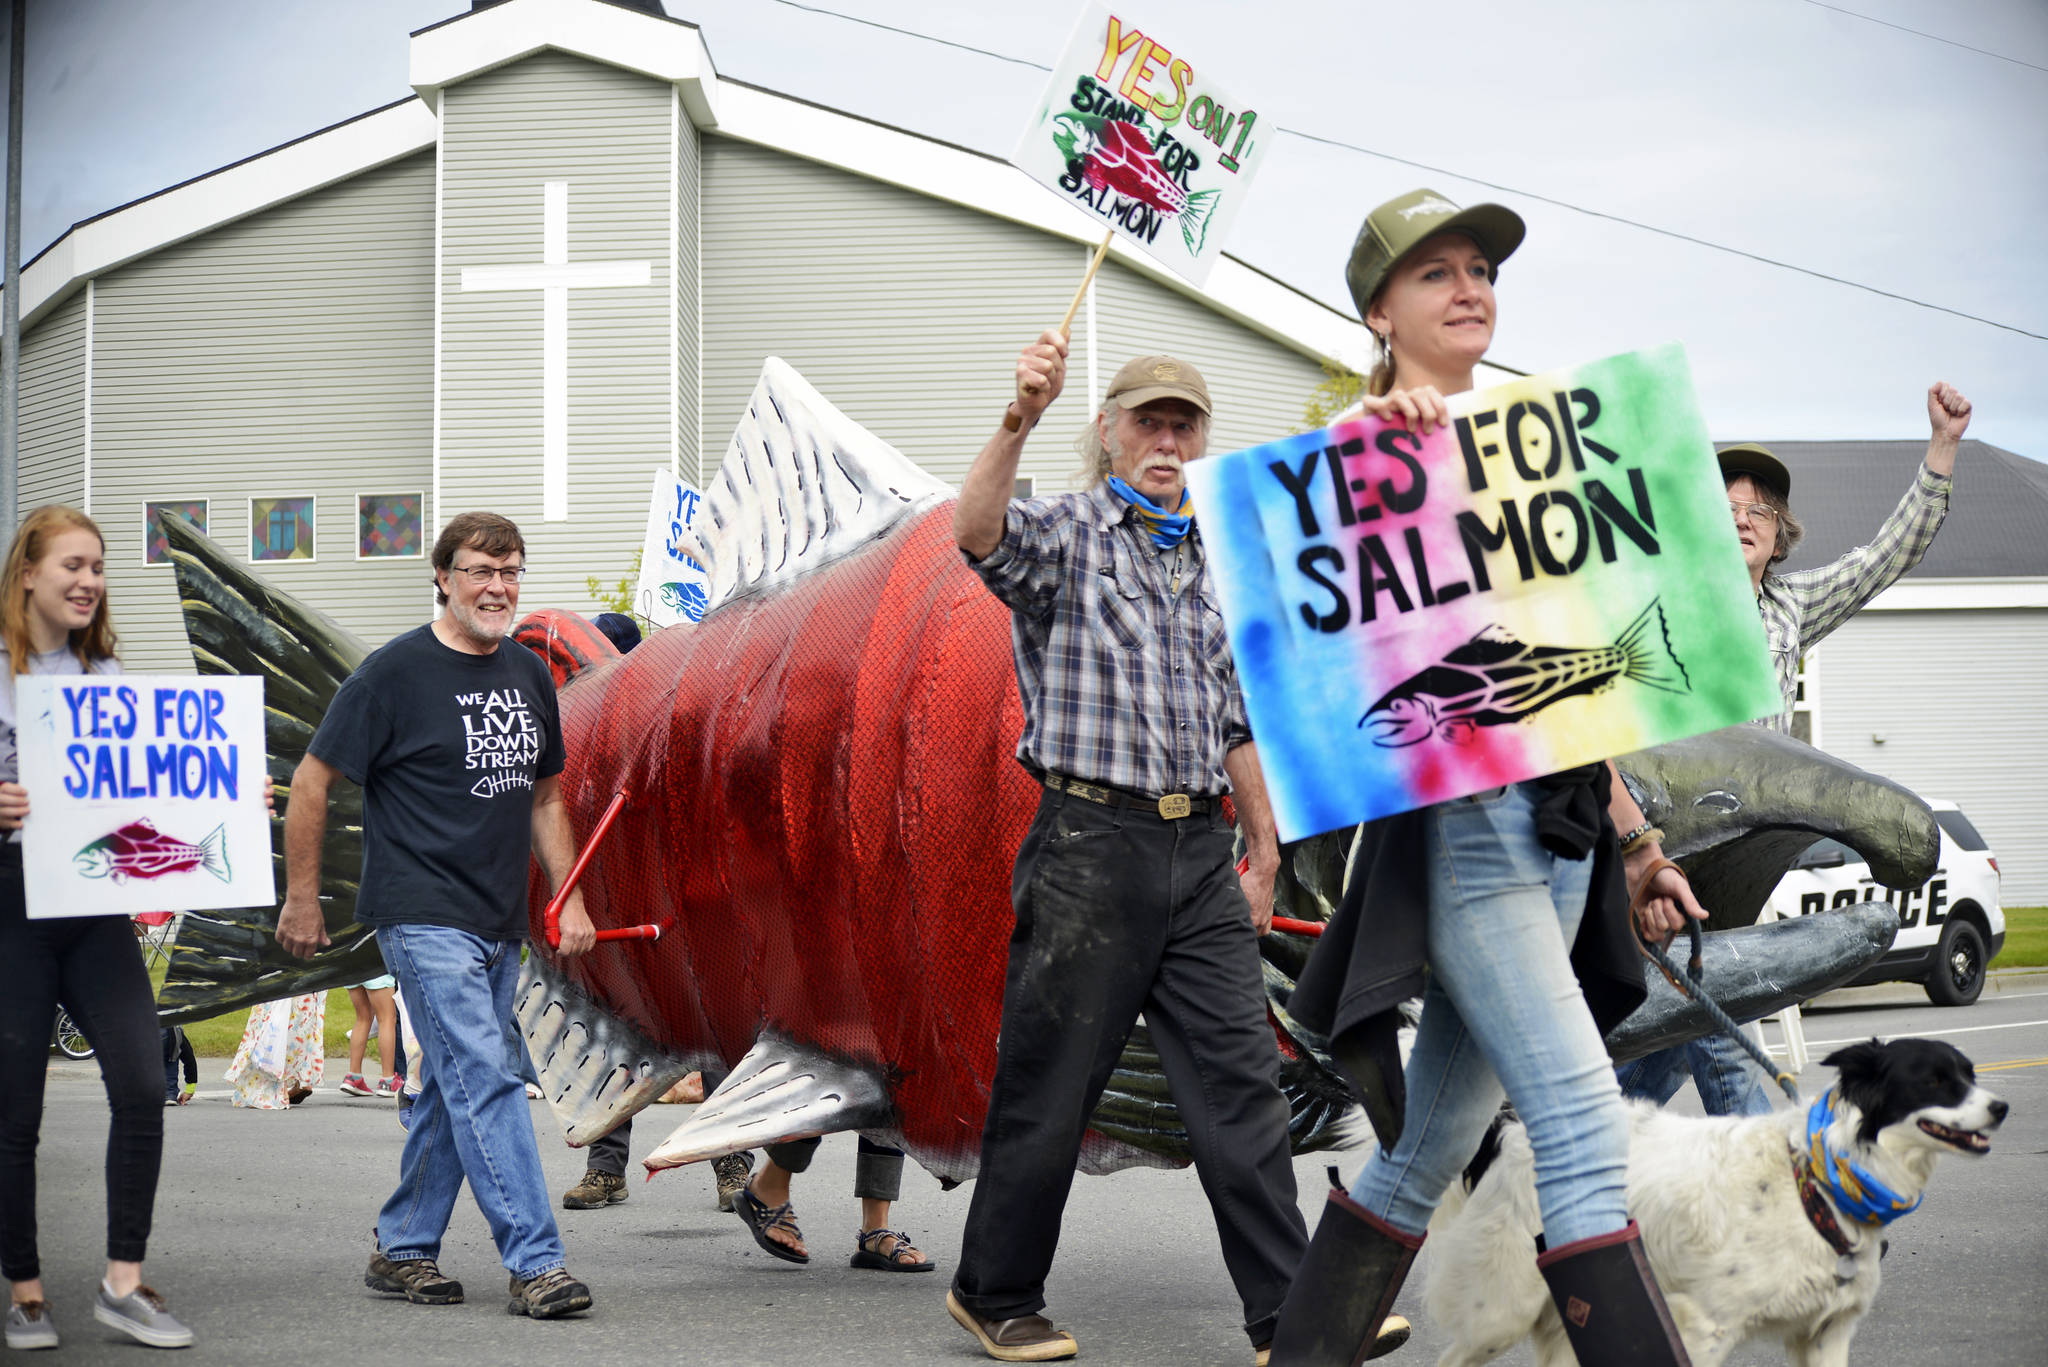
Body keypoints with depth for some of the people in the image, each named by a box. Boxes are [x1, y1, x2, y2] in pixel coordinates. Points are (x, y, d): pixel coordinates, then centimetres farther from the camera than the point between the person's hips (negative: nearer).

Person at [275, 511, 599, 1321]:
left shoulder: (529, 676, 12)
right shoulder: (395, 672, -8)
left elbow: (544, 797, 22)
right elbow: (311, 783, -4)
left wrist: (570, 901, 14)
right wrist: (302, 898, -4)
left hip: (498, 922, 7)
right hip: (423, 917, -7)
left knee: (454, 1088, 11)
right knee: (485, 1079, -13)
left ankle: (402, 1249, 22)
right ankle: (535, 1263, -13)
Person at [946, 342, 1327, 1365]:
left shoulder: (1214, 562, 19)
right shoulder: (1065, 533, 1)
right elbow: (976, 534, -24)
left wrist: (1263, 846, 21)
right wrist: (1019, 420, -39)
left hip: (1199, 852, 5)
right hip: (1091, 844, -5)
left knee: (1241, 1079, 1)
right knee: (1049, 1083, 2)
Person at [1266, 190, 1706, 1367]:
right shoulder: (1371, 440, 1)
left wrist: (1634, 839, 21)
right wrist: (1383, 447, -23)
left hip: (1563, 822, 8)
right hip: (1466, 814, -8)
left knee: (1430, 1150, 10)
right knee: (1587, 1134, -18)